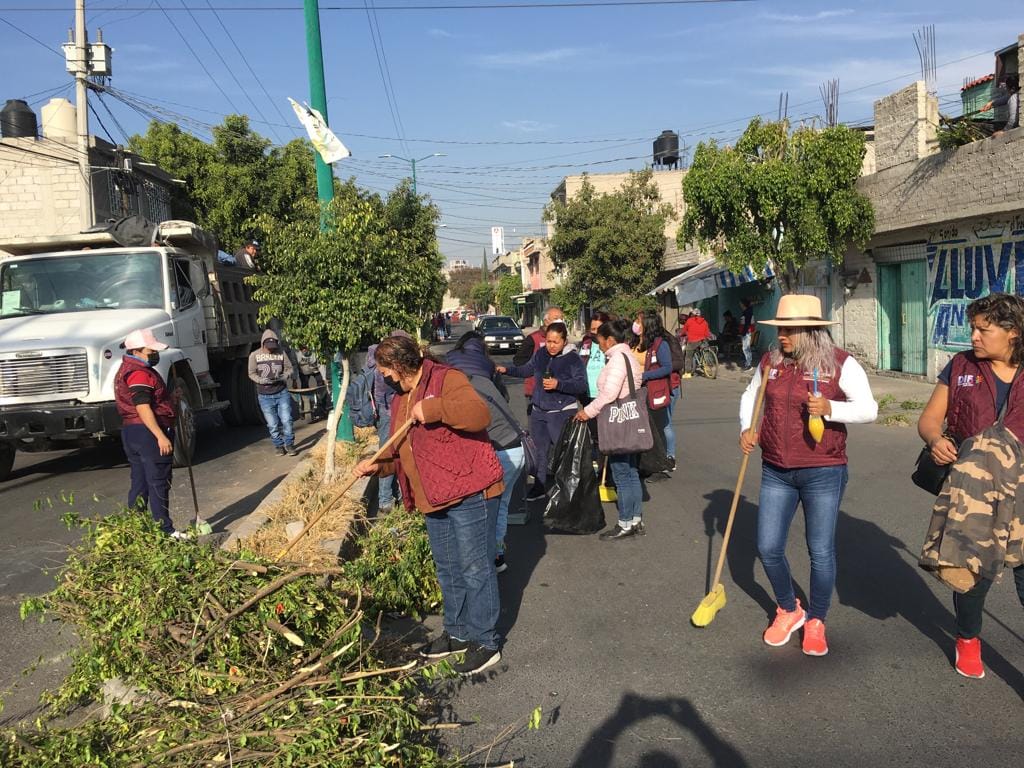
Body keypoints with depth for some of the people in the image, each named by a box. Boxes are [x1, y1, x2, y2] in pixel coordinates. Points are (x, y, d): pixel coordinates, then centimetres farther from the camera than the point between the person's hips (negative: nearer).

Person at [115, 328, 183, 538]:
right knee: (158, 484, -4)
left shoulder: (127, 369, 18)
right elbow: (143, 408, -24)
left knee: (139, 484, 15)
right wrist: (161, 436, -27)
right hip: (149, 433, -11)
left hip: (130, 431, 11)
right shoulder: (139, 373, -17)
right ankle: (165, 531, 0)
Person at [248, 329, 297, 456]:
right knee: (273, 424, 5)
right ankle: (278, 445, 21)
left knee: (286, 420, -1)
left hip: (282, 393, 0)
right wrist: (261, 380, -17)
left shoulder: (281, 353, -2)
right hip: (265, 396, 0)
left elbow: (289, 368, 5)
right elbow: (252, 373, 1)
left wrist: (285, 376, -16)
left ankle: (289, 444, 14)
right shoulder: (255, 355, -4)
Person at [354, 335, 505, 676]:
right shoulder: (399, 399, 16)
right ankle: (457, 633, 35)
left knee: (475, 569, 0)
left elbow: (479, 414, -30)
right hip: (434, 498, 9)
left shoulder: (447, 379, -12)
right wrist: (377, 465, 5)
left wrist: (431, 409, -30)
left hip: (469, 493, -9)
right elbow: (400, 452, 22)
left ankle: (485, 642, 12)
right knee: (448, 571, 20)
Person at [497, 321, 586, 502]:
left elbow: (582, 385, -20)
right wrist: (507, 370, 9)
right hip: (538, 411, 6)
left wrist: (558, 384, -29)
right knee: (540, 450, 16)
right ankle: (540, 487, 29)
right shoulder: (541, 354, 3)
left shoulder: (573, 359, -13)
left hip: (562, 412, -6)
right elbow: (527, 370, 19)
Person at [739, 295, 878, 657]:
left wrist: (830, 408, -28)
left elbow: (869, 408, -11)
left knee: (821, 552, 6)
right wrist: (747, 428, 1)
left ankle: (816, 621, 28)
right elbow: (751, 396, 18)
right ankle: (788, 610, 32)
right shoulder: (770, 362, 2)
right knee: (768, 548, 7)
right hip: (776, 472, 4)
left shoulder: (841, 364, -10)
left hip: (823, 473, -4)